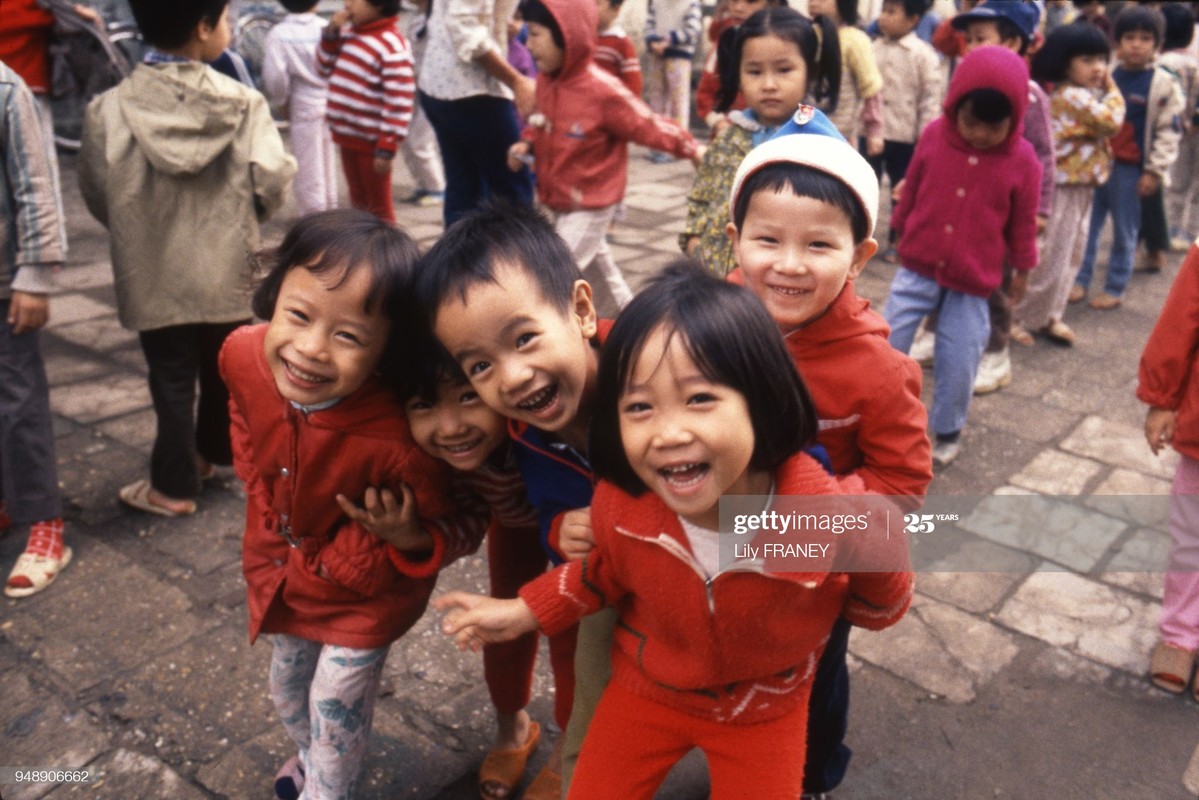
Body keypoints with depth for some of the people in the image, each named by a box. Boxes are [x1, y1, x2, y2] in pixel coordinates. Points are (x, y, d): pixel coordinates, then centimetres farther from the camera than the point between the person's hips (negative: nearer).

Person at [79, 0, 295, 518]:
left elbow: (96, 191, -2)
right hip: (225, 269, 1)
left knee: (172, 380, 11)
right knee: (224, 370, 21)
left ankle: (173, 485, 21)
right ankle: (210, 454, 40)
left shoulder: (111, 108, -10)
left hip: (154, 274, 0)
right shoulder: (243, 103, -13)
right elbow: (272, 182, -14)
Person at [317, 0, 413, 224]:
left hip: (371, 141, -8)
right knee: (358, 202, 20)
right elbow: (325, 68, 17)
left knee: (378, 206, 5)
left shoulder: (392, 46, -19)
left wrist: (387, 148, -22)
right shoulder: (348, 33, 6)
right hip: (347, 136, 8)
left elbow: (398, 103, -21)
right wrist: (331, 34, 1)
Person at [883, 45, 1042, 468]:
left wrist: (1021, 269, 11)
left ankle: (948, 431, 28)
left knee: (958, 361, 6)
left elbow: (1023, 222, 2)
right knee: (886, 345, 2)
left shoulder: (1023, 160, -9)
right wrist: (903, 234, 16)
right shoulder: (934, 135, -7)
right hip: (918, 266, 1)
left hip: (973, 280, -1)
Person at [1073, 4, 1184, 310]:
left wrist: (1154, 172, -10)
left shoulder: (1163, 84, -7)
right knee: (1086, 225, 9)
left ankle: (1115, 288, 15)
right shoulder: (1107, 76, 5)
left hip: (1131, 169, -4)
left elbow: (1169, 132, -6)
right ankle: (1080, 280, 21)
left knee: (1124, 232, 5)